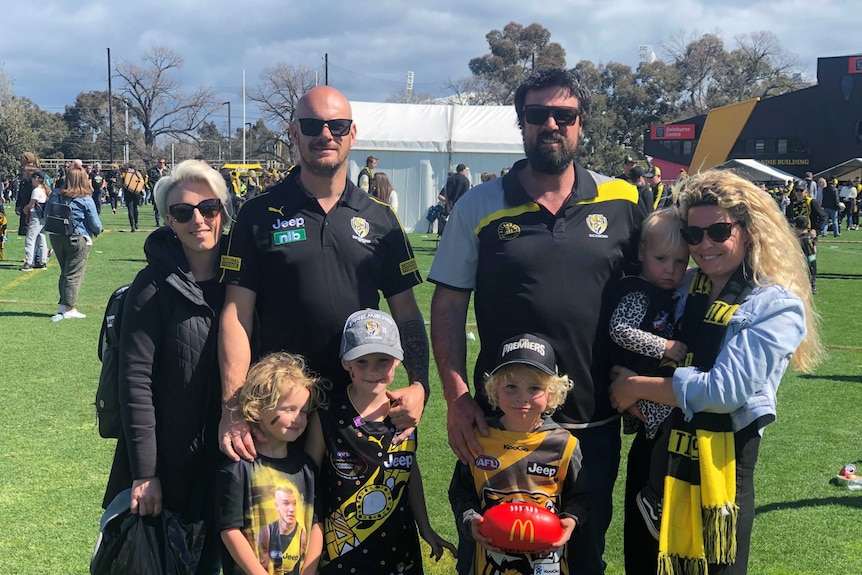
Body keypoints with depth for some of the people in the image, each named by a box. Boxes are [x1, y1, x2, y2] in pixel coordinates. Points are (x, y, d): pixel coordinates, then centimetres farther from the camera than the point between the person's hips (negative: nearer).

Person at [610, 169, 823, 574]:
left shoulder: (778, 307, -11)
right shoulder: (680, 287, 6)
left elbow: (725, 389, -20)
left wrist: (637, 387, -13)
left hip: (719, 465, -5)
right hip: (653, 457, 5)